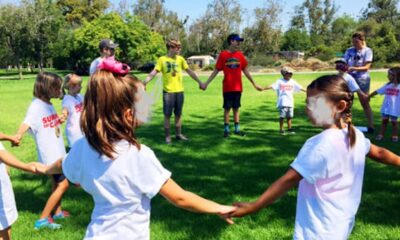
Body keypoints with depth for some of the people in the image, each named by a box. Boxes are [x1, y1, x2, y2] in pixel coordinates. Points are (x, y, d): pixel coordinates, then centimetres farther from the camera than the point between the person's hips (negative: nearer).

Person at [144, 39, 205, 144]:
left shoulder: (180, 59, 5)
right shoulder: (162, 59, -6)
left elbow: (190, 72, 11)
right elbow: (153, 73, -12)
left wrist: (199, 82, 12)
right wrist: (144, 82, -23)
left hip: (179, 91, 4)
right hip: (168, 91, -4)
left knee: (178, 114, 11)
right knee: (167, 114, 2)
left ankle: (178, 134, 23)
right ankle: (167, 136, 12)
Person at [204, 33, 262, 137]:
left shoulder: (240, 55, 5)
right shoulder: (223, 55, -5)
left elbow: (245, 71, 11)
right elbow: (216, 71, -2)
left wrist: (254, 84, 14)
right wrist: (206, 83, -5)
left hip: (238, 88, 3)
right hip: (227, 88, -3)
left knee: (236, 108, 10)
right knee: (227, 108, 4)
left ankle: (237, 129, 17)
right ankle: (226, 129, 13)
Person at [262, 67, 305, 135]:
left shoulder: (293, 82, 9)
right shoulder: (280, 81, -5)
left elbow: (299, 87, 15)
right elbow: (272, 86, -14)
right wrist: (263, 89, -24)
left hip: (290, 102, 5)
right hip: (282, 103, -4)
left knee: (289, 116, 11)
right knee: (282, 116, -2)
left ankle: (289, 128, 23)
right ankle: (281, 129, 7)